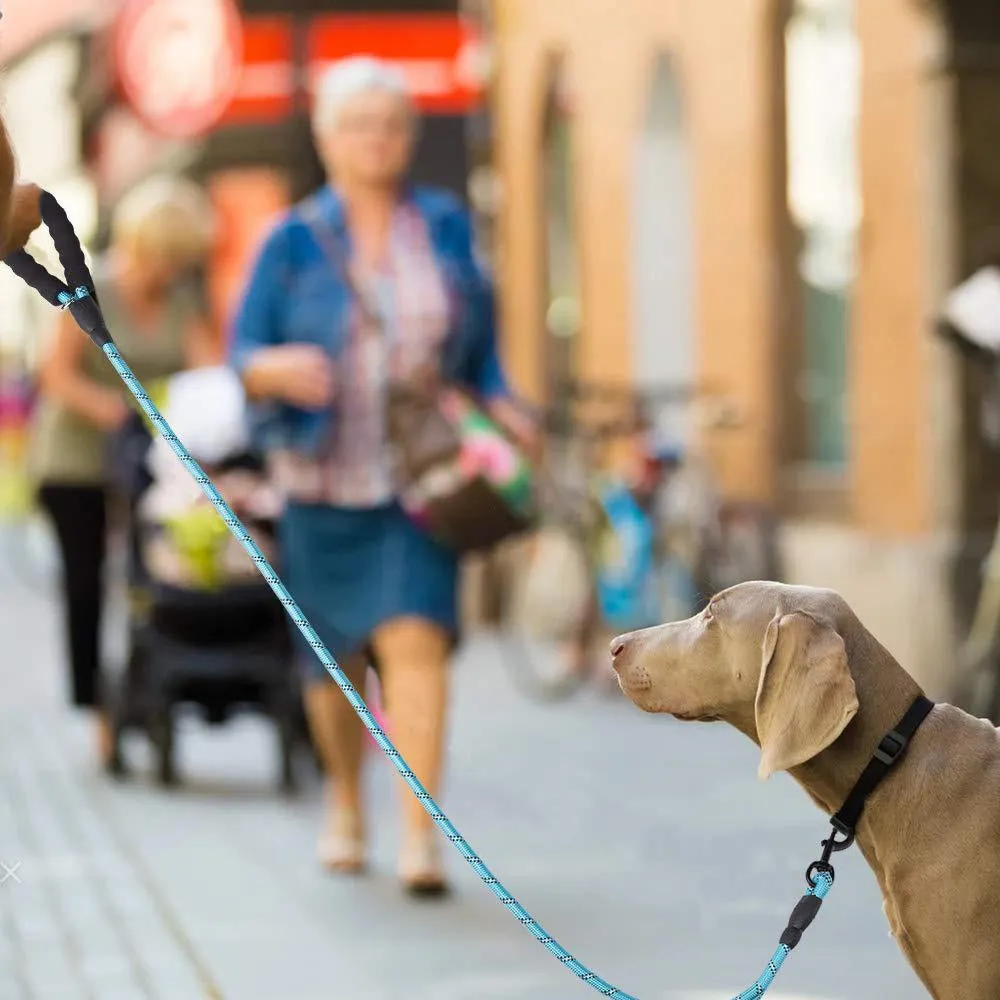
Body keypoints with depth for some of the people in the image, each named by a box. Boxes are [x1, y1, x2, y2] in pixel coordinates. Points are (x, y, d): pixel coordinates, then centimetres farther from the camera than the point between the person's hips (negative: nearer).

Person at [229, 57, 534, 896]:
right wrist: (280, 368, -23)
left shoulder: (445, 227, 6)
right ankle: (346, 804, 36)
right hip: (324, 480, 0)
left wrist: (502, 411, -1)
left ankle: (421, 835, -20)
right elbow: (243, 354, -1)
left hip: (420, 477, 0)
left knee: (416, 638, -16)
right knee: (335, 659, 10)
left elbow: (479, 342, 15)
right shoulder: (294, 242, 0)